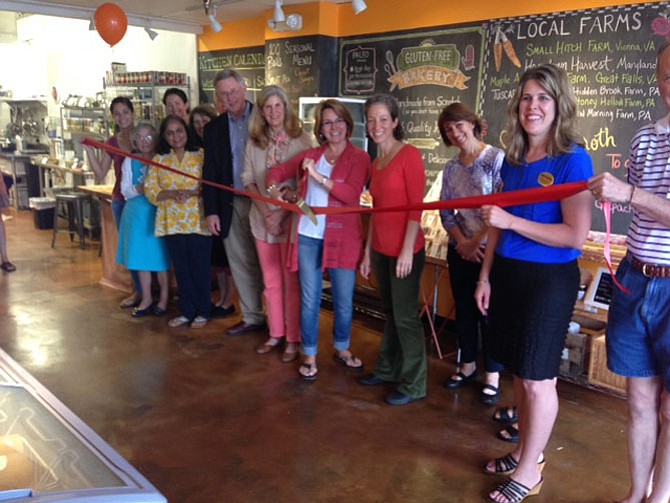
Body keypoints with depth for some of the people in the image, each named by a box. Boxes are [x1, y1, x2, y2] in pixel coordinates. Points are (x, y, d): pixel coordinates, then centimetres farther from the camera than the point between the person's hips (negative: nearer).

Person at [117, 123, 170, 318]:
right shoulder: (130, 161, 5)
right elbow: (125, 190, 3)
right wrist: (138, 189, -16)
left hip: (158, 212, -3)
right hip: (137, 212, 3)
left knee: (160, 254, 1)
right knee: (140, 255, 7)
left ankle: (164, 297, 15)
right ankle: (146, 298, 20)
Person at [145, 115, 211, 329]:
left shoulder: (201, 155, 0)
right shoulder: (159, 160, 10)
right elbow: (150, 189, 2)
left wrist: (191, 192, -20)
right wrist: (172, 193, -14)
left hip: (197, 221, -3)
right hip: (172, 222, 3)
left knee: (200, 268, 3)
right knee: (181, 269, 11)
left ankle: (203, 312, 17)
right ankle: (186, 311, 23)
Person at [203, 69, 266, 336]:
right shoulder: (214, 128, 10)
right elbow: (209, 173, 10)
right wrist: (211, 211, 4)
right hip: (233, 205, 4)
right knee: (241, 264, 10)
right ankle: (252, 317, 23)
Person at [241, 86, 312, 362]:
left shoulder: (300, 140, -7)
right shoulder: (254, 142, 5)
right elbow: (249, 180, 5)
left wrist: (282, 212, -15)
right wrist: (266, 213, -7)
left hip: (292, 219, -4)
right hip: (263, 221, 4)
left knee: (292, 282, 3)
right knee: (271, 282, 13)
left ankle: (293, 339, 14)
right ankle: (275, 334, 26)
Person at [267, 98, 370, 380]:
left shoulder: (359, 158, -1)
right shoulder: (311, 155, 10)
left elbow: (351, 194, -16)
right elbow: (278, 172, 20)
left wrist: (317, 175, -19)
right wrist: (274, 190, 0)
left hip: (342, 238, -2)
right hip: (308, 236, 2)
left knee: (344, 300, 9)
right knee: (309, 299, 7)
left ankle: (341, 349, 32)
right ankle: (309, 356, 22)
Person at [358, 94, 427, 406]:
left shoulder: (409, 155, -11)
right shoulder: (375, 163, 12)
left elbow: (416, 206, -15)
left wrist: (407, 250, -18)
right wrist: (368, 250, 15)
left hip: (405, 250, -7)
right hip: (381, 250, 7)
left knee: (406, 317, 2)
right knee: (390, 313, 17)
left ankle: (414, 385, 15)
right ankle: (387, 369, 32)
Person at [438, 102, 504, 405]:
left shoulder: (497, 159, -10)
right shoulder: (451, 168, 8)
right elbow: (445, 211, 8)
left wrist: (476, 241, -12)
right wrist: (462, 242, -7)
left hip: (489, 249, -6)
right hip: (460, 250, 6)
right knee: (464, 309, 14)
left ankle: (492, 376, 17)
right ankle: (467, 366, 31)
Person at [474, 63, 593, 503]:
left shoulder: (573, 160, -13)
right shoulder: (513, 160, 8)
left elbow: (576, 235, -19)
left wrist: (512, 221, -21)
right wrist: (485, 276, 11)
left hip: (550, 280, -6)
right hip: (508, 274, 7)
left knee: (538, 378, 3)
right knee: (520, 373, 16)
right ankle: (528, 452, 34)